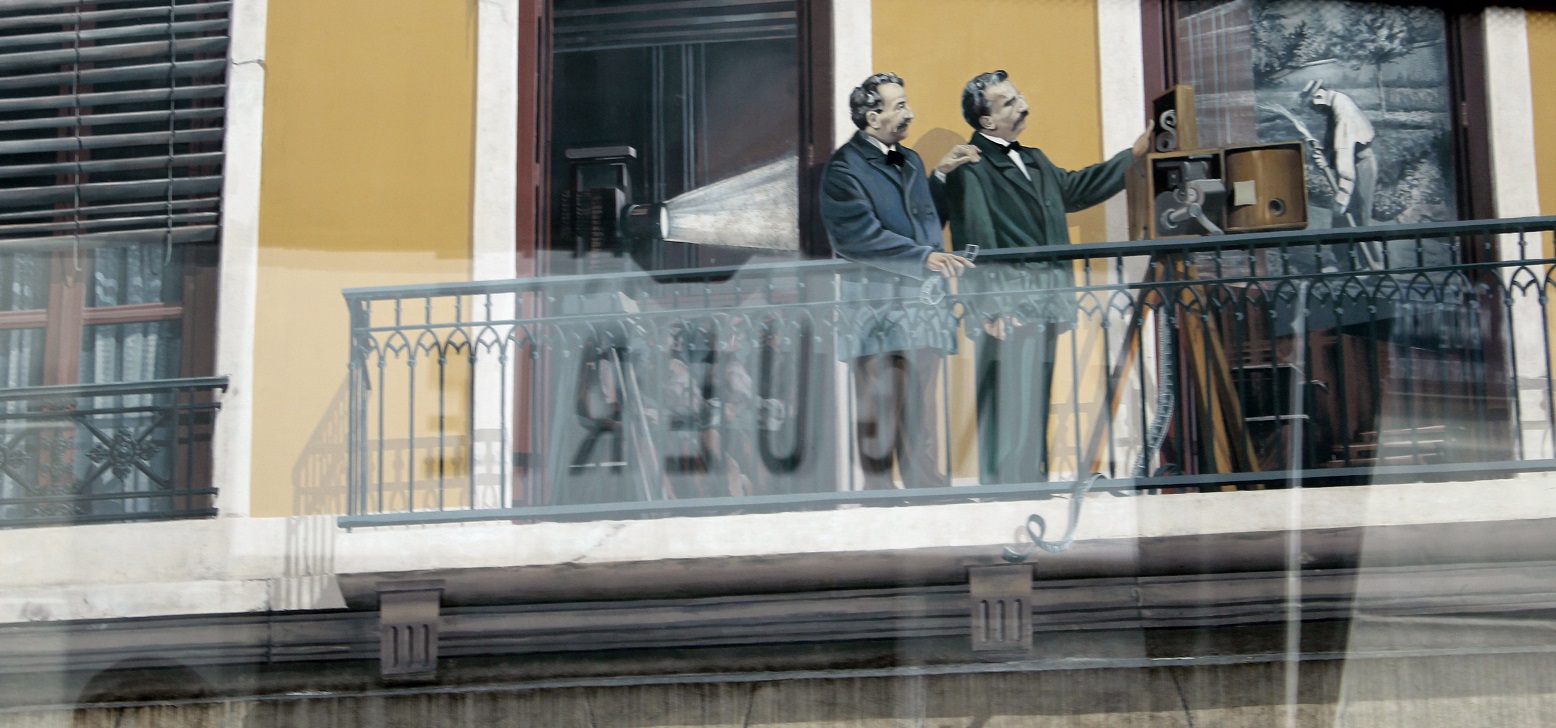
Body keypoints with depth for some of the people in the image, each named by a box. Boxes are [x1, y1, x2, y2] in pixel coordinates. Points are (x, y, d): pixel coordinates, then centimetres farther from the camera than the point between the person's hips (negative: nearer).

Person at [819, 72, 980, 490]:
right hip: (876, 305, -7)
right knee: (878, 407, -5)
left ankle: (924, 484, 12)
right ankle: (878, 490, 0)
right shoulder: (844, 168, -6)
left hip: (920, 303, 7)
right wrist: (924, 257, -24)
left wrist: (941, 175, 17)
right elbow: (861, 237, -18)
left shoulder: (909, 162, 20)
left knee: (920, 405, 8)